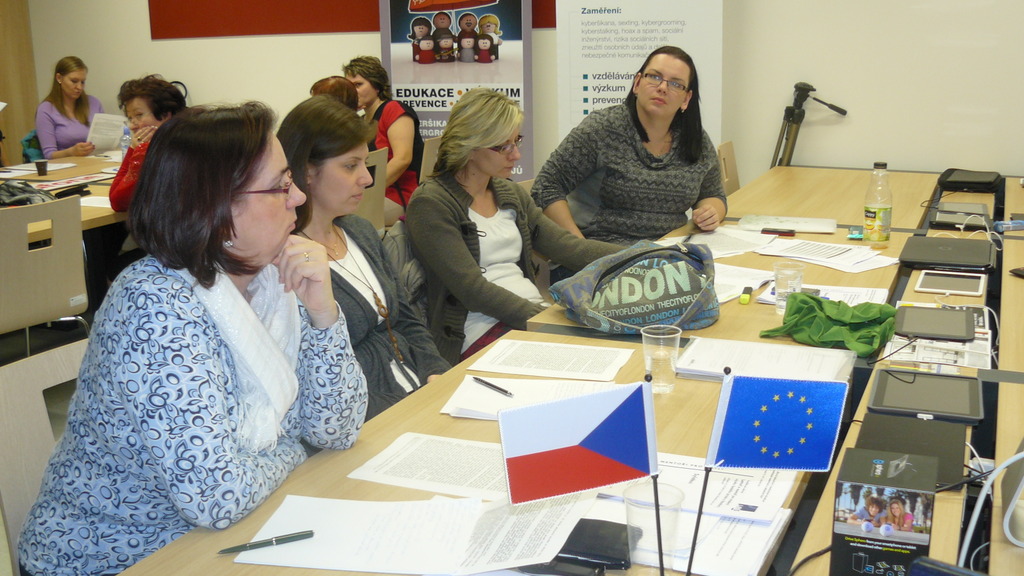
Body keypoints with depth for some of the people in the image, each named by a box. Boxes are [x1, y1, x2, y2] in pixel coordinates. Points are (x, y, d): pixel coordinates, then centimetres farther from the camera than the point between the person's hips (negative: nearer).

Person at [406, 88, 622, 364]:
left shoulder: (511, 194, 19)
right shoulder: (430, 204, -5)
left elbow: (568, 247, 13)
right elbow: (472, 289, -14)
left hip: (537, 310, 8)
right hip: (481, 329, -7)